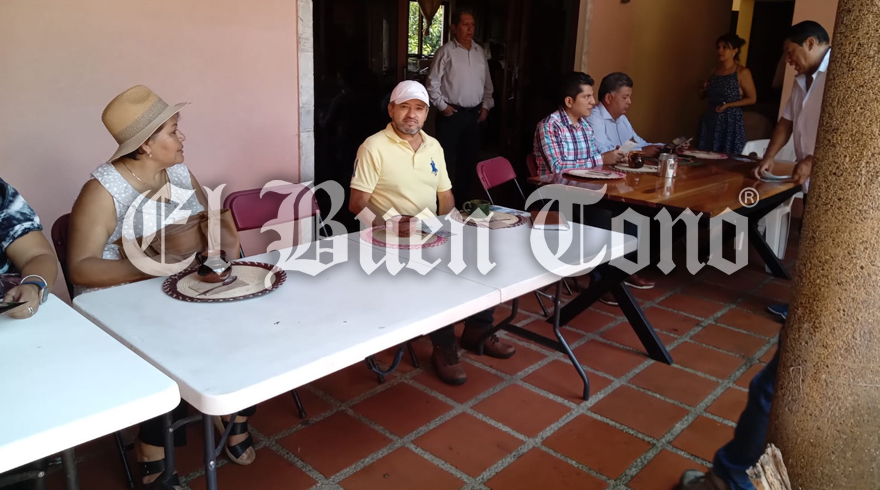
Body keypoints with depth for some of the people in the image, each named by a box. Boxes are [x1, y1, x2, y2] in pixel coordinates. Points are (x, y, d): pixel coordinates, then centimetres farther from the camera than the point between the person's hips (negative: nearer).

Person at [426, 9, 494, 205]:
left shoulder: (480, 52, 11)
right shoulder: (446, 51, -6)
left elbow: (487, 82, 17)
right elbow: (433, 82, -7)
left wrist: (486, 105, 8)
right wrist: (442, 106, -11)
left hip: (474, 114, 6)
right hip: (451, 114, -5)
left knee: (469, 158, 12)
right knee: (447, 160, -2)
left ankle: (464, 200, 24)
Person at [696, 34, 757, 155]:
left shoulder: (742, 72, -5)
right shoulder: (715, 70, 11)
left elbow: (752, 98, -5)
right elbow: (703, 96, 21)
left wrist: (728, 105, -15)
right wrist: (704, 89, -1)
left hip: (730, 121, -5)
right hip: (710, 120, 5)